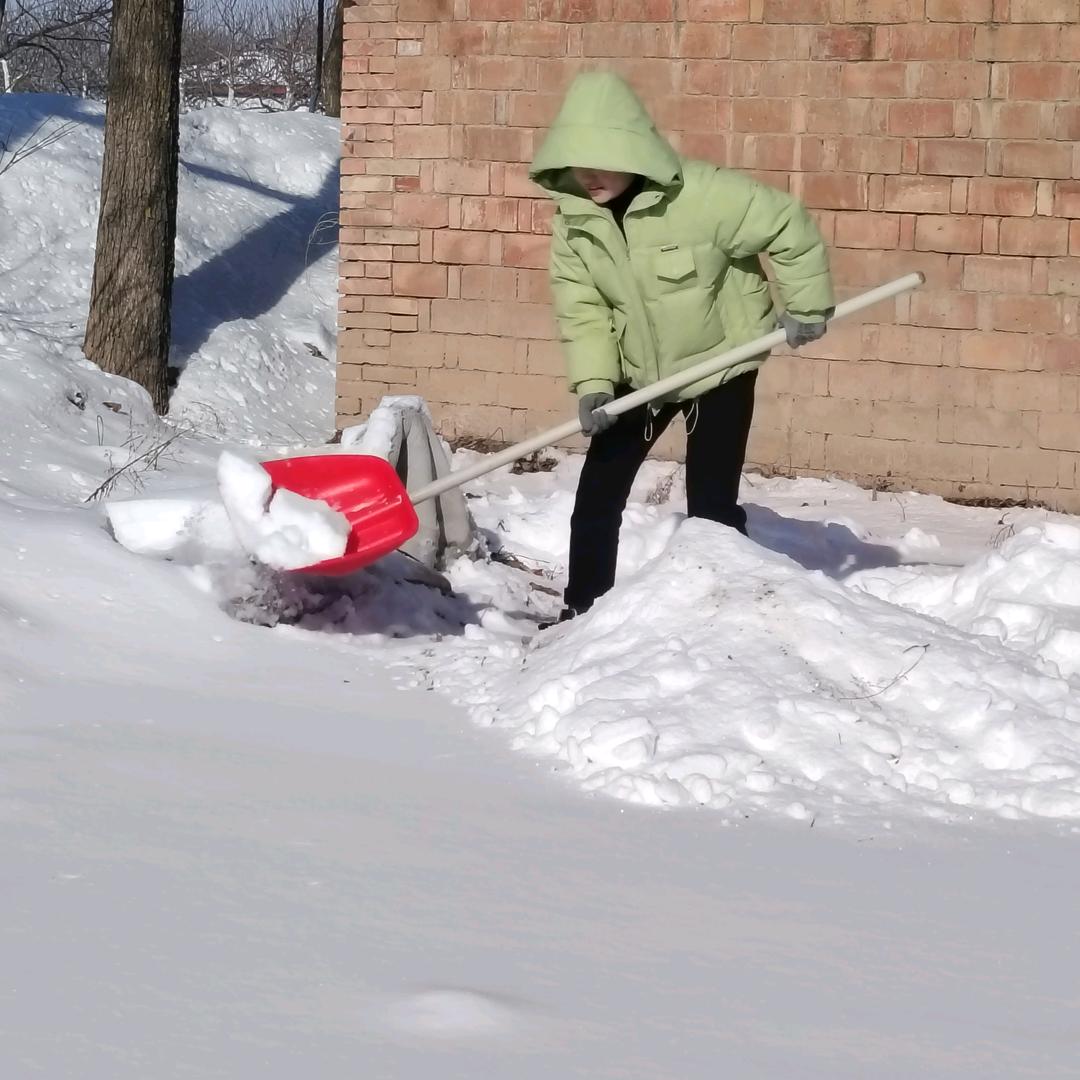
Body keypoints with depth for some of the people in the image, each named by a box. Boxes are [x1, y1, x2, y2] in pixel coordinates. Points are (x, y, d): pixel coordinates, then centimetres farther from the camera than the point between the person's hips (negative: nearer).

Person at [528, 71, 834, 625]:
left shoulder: (699, 195, -30)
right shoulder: (575, 217, -12)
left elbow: (786, 223, -21)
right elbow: (580, 307, -7)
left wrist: (805, 306, -14)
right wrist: (593, 384, -18)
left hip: (719, 364, -5)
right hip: (638, 374, 5)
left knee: (711, 502, -8)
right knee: (597, 492, 4)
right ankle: (582, 611, 16)